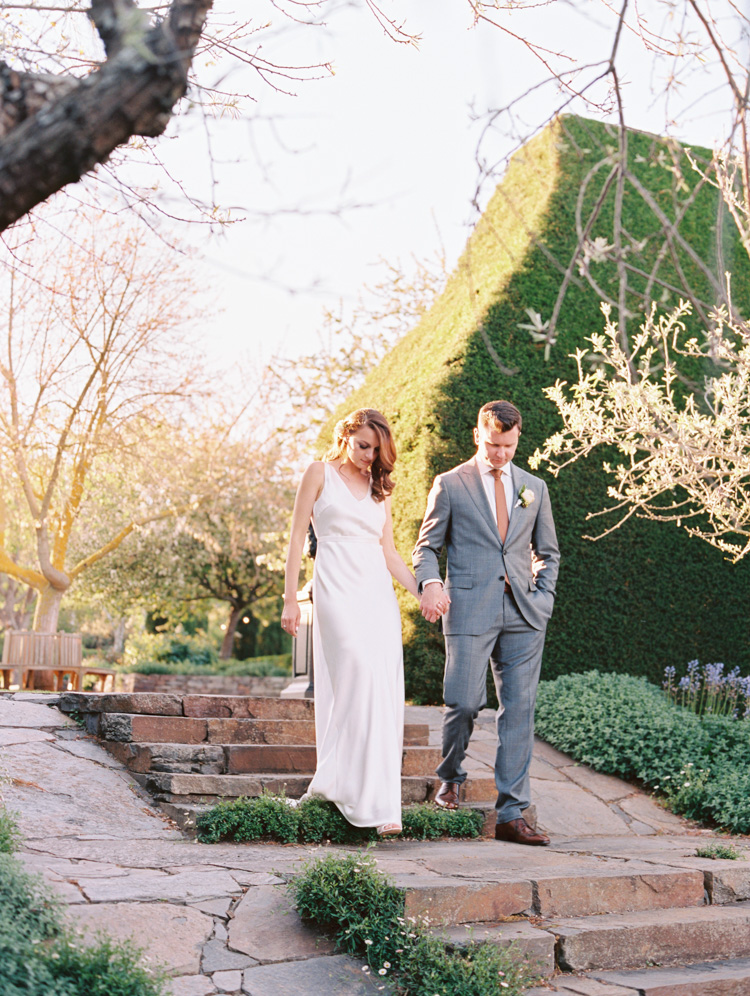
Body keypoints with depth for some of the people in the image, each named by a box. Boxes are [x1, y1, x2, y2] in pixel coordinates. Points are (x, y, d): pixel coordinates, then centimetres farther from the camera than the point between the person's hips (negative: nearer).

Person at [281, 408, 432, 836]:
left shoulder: (379, 488, 19)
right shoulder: (320, 473, 6)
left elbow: (389, 552, 16)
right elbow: (298, 537, 3)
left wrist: (421, 590, 1)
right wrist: (291, 598, -3)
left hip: (378, 592, 5)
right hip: (337, 588, -4)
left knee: (384, 693, -2)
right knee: (360, 678, -19)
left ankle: (379, 801, 4)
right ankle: (339, 783, -15)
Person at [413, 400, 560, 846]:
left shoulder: (535, 488, 16)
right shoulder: (450, 485, 6)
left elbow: (548, 552, 22)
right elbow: (427, 546, 7)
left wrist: (543, 598, 7)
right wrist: (429, 582, -14)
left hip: (523, 615, 3)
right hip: (470, 611, -3)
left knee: (519, 710, 0)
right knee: (464, 702, -9)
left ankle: (511, 813, 5)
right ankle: (451, 778, 22)